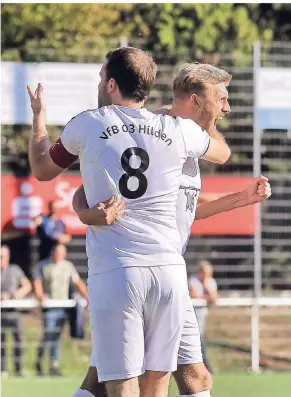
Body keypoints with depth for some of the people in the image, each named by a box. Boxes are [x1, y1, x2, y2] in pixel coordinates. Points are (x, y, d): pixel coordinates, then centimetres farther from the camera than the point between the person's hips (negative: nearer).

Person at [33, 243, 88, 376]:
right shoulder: (42, 266, 2)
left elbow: (78, 283, 9)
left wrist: (87, 297, -2)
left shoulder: (68, 266, 11)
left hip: (62, 305, 4)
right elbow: (37, 282, -6)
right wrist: (40, 295, -25)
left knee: (57, 338, 4)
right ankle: (39, 362, 7)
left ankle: (54, 367, 7)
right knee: (48, 335, -12)